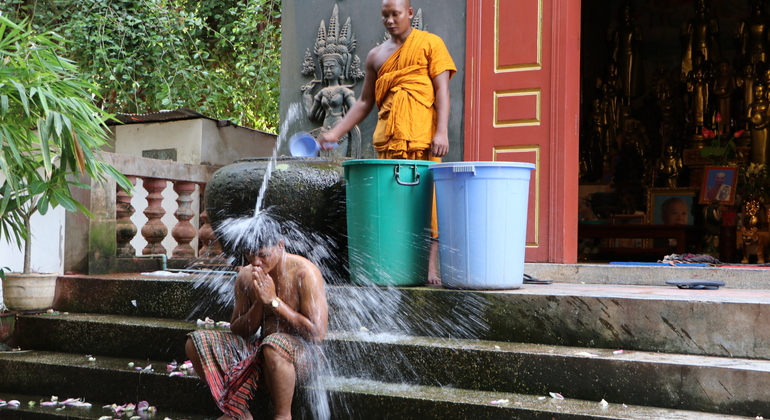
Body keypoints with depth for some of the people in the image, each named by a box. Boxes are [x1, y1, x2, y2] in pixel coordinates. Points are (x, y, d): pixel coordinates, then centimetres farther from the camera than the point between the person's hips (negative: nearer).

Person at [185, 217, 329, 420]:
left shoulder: (304, 273, -14)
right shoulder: (246, 277, 3)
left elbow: (317, 333, -20)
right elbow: (237, 332, 7)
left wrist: (273, 300, -19)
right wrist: (258, 303, -12)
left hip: (299, 355, -6)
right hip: (257, 350, 6)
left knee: (273, 344, -40)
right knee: (196, 342, -8)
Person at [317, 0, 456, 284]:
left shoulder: (430, 44, 8)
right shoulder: (376, 56, 20)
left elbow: (442, 90, 1)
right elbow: (365, 102, 22)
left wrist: (442, 132, -11)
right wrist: (336, 133, 13)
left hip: (422, 138, -4)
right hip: (387, 140, 4)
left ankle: (430, 265, -5)